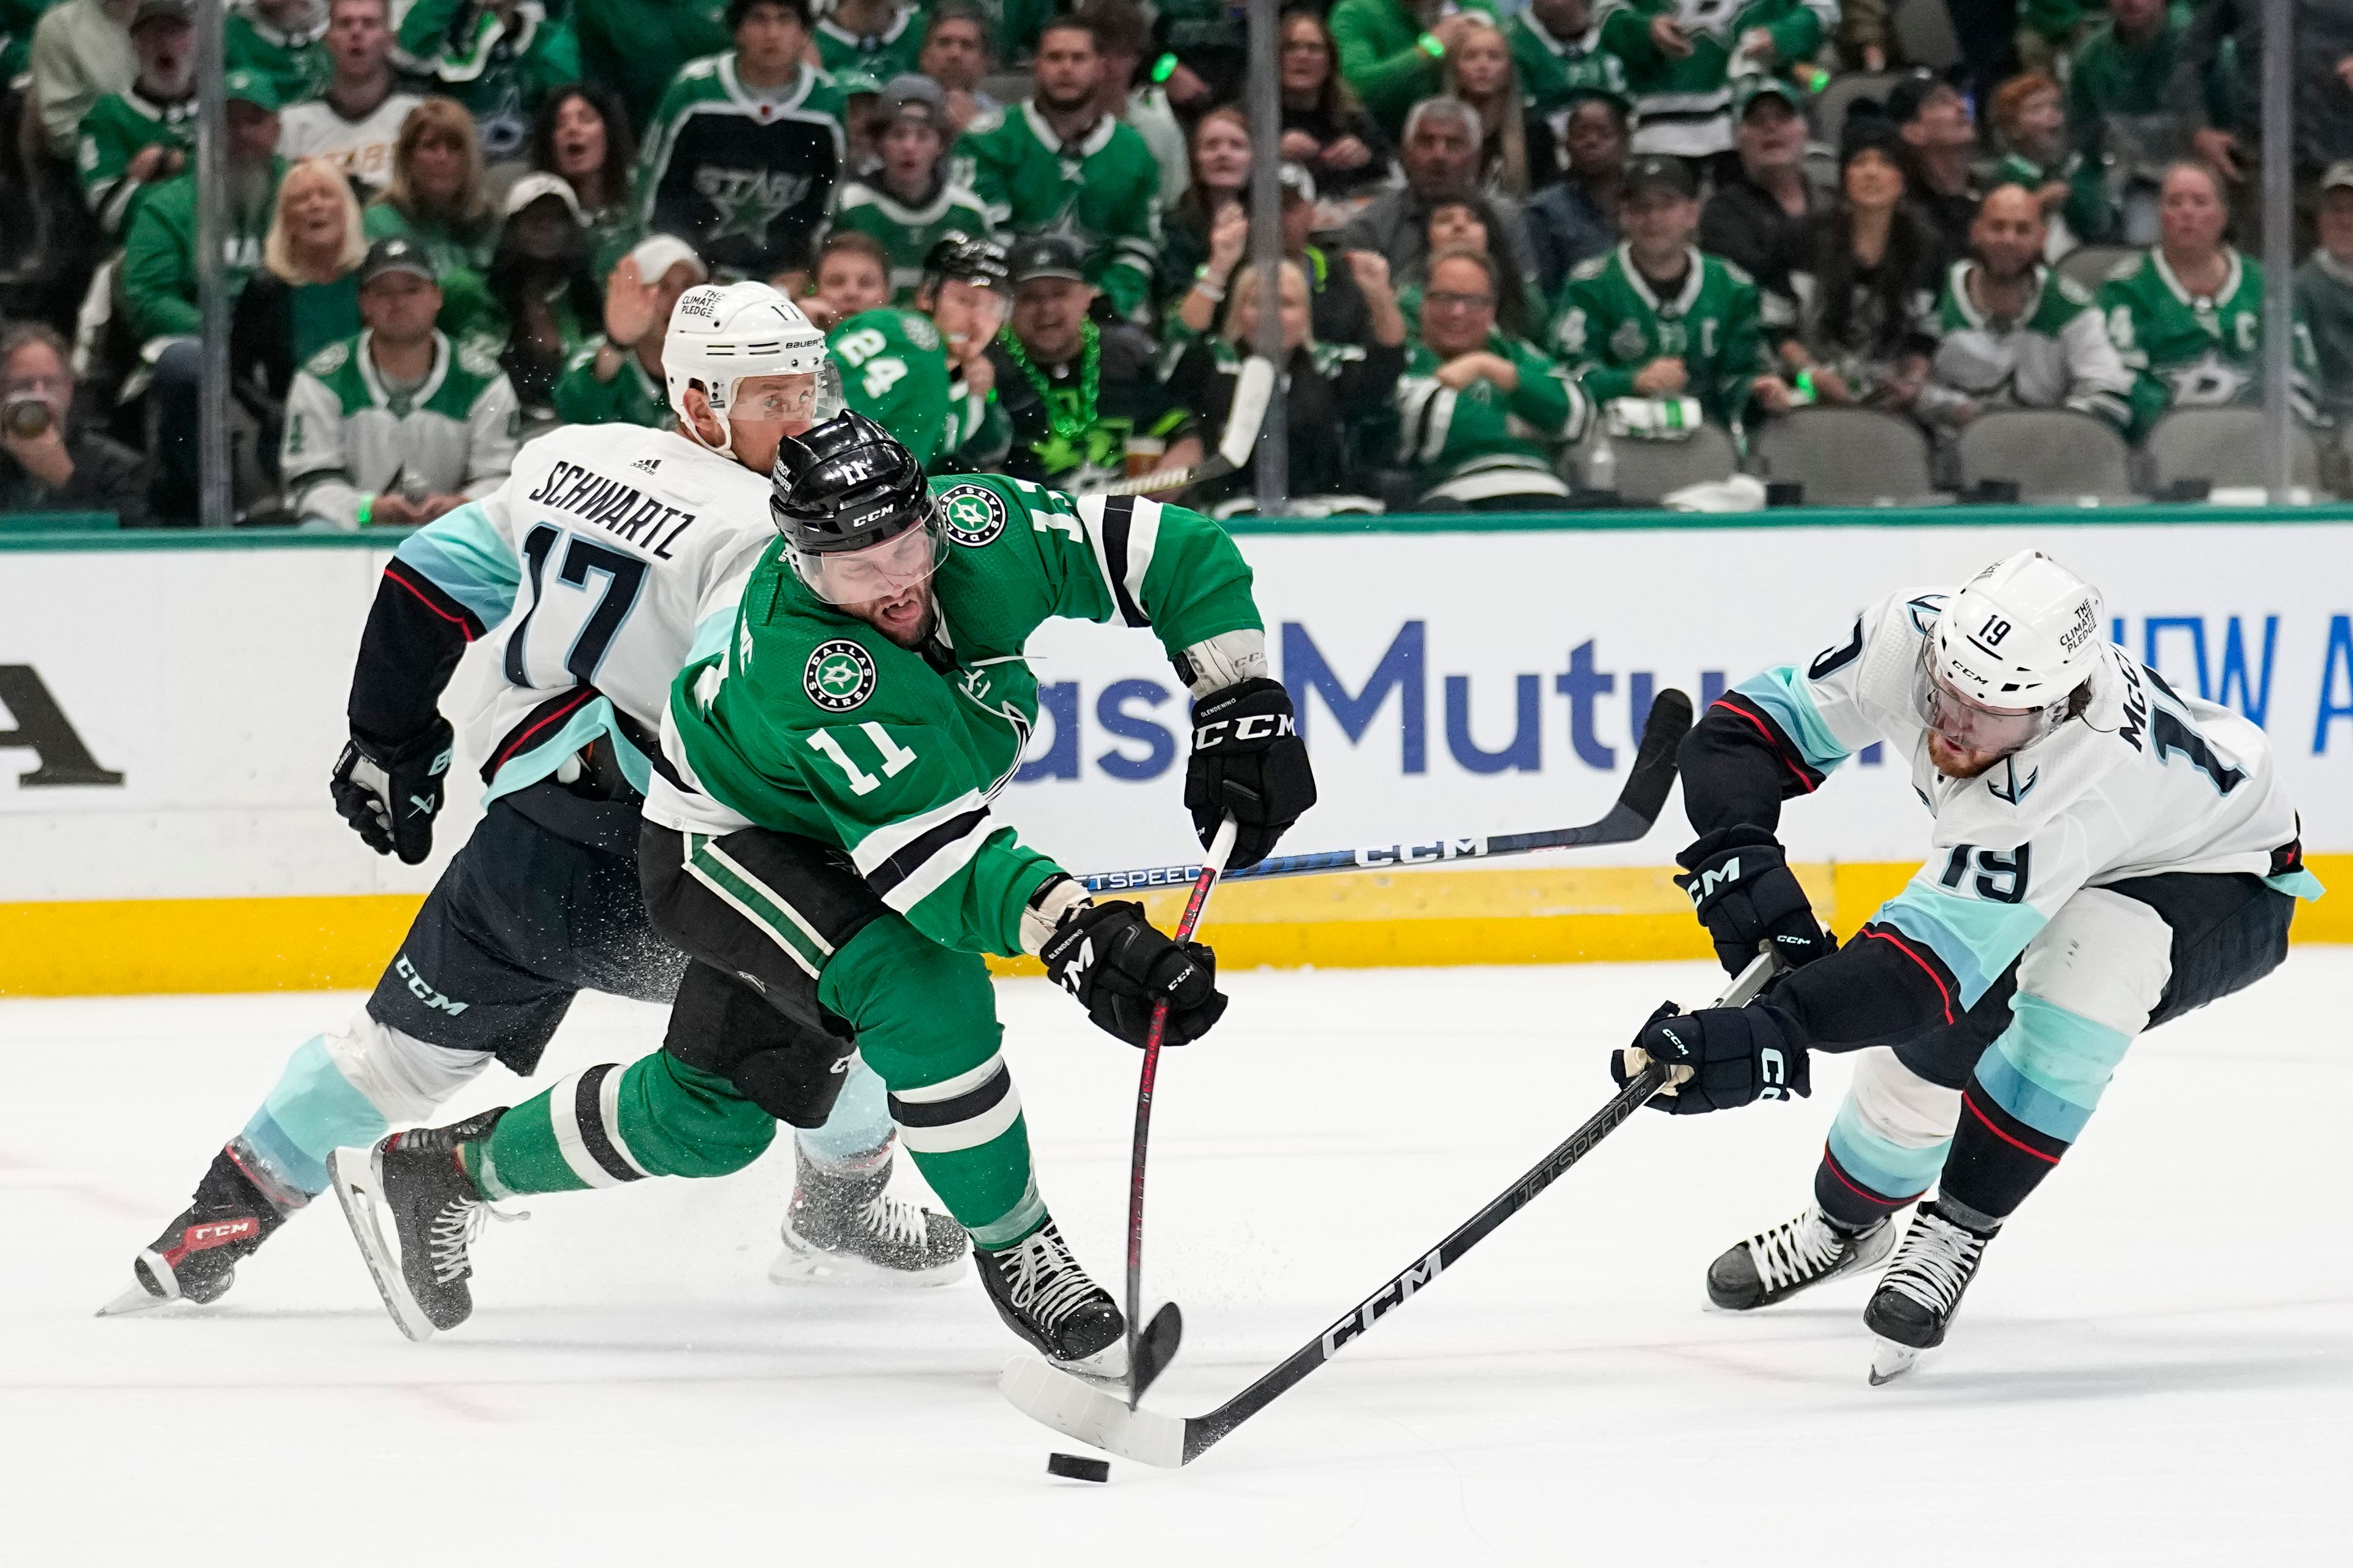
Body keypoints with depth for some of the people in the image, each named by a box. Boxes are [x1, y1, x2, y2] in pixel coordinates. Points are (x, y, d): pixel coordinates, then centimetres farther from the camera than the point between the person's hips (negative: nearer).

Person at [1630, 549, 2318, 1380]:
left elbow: (1932, 958, -50)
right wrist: (1739, 856, -37)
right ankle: (1844, 1222, 31)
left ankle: (1956, 1231, -18)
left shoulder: (2072, 773, -45)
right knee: (1925, 1032, 0)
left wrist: (1774, 1029, -61)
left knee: (2078, 985, -36)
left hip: (2217, 876, -7)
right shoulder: (1906, 636, -29)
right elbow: (1746, 728, -18)